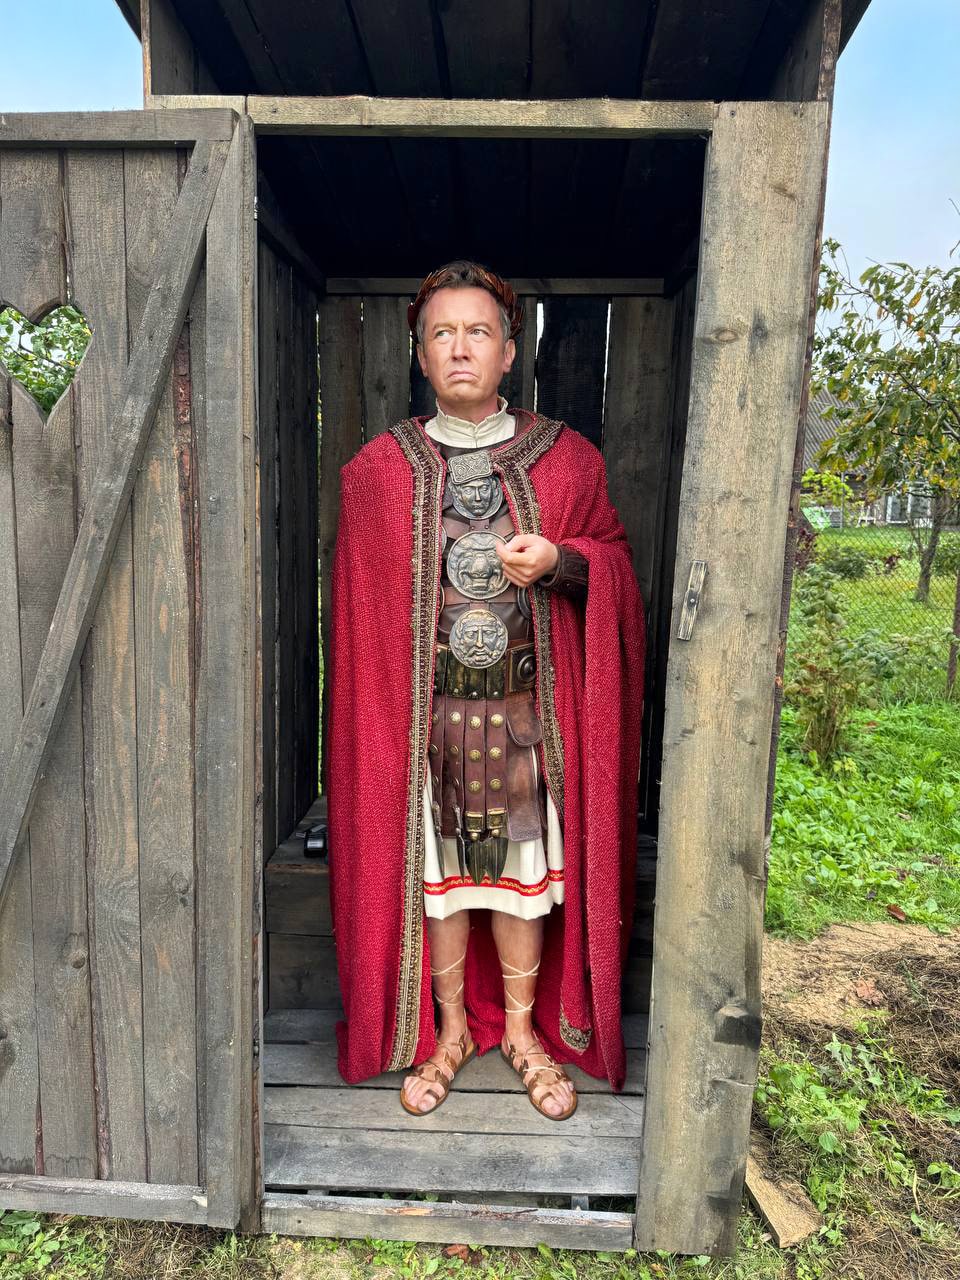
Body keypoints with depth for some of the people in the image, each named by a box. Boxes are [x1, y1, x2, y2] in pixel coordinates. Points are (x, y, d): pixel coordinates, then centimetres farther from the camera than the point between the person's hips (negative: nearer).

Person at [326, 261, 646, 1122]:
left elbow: (615, 563, 7)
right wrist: (377, 716, -2)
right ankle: (451, 1029, 33)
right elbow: (360, 607, 3)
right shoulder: (379, 470, 2)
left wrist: (560, 561, -16)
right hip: (425, 711, 0)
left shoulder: (567, 460, 2)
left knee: (524, 868, 10)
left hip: (529, 709, 0)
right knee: (436, 871, 10)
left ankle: (522, 1028, 33)